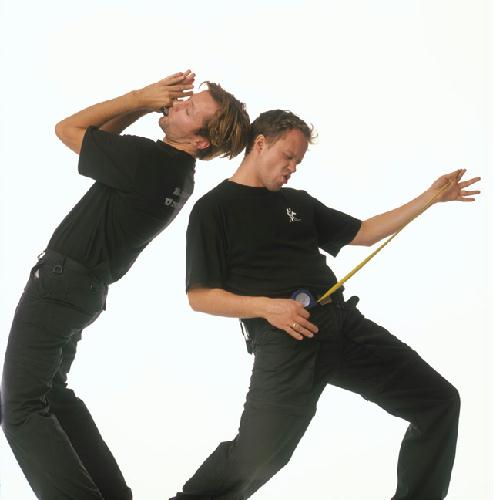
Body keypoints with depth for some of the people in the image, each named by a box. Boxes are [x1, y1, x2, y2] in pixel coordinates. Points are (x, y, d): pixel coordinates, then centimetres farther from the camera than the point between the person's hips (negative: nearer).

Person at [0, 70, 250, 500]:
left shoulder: (147, 160, -24)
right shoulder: (177, 173, 4)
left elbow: (68, 129, -10)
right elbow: (104, 134, 15)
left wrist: (140, 97, -7)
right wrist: (148, 102, 2)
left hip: (57, 284, -9)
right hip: (84, 290, 9)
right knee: (51, 392, 22)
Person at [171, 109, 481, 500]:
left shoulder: (298, 202, 21)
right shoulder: (214, 209, 2)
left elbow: (363, 233, 24)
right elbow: (199, 296, -3)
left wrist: (431, 197, 19)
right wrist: (266, 307, -17)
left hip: (343, 323, 7)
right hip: (284, 340, -6)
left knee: (439, 400, 3)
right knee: (254, 461, -15)